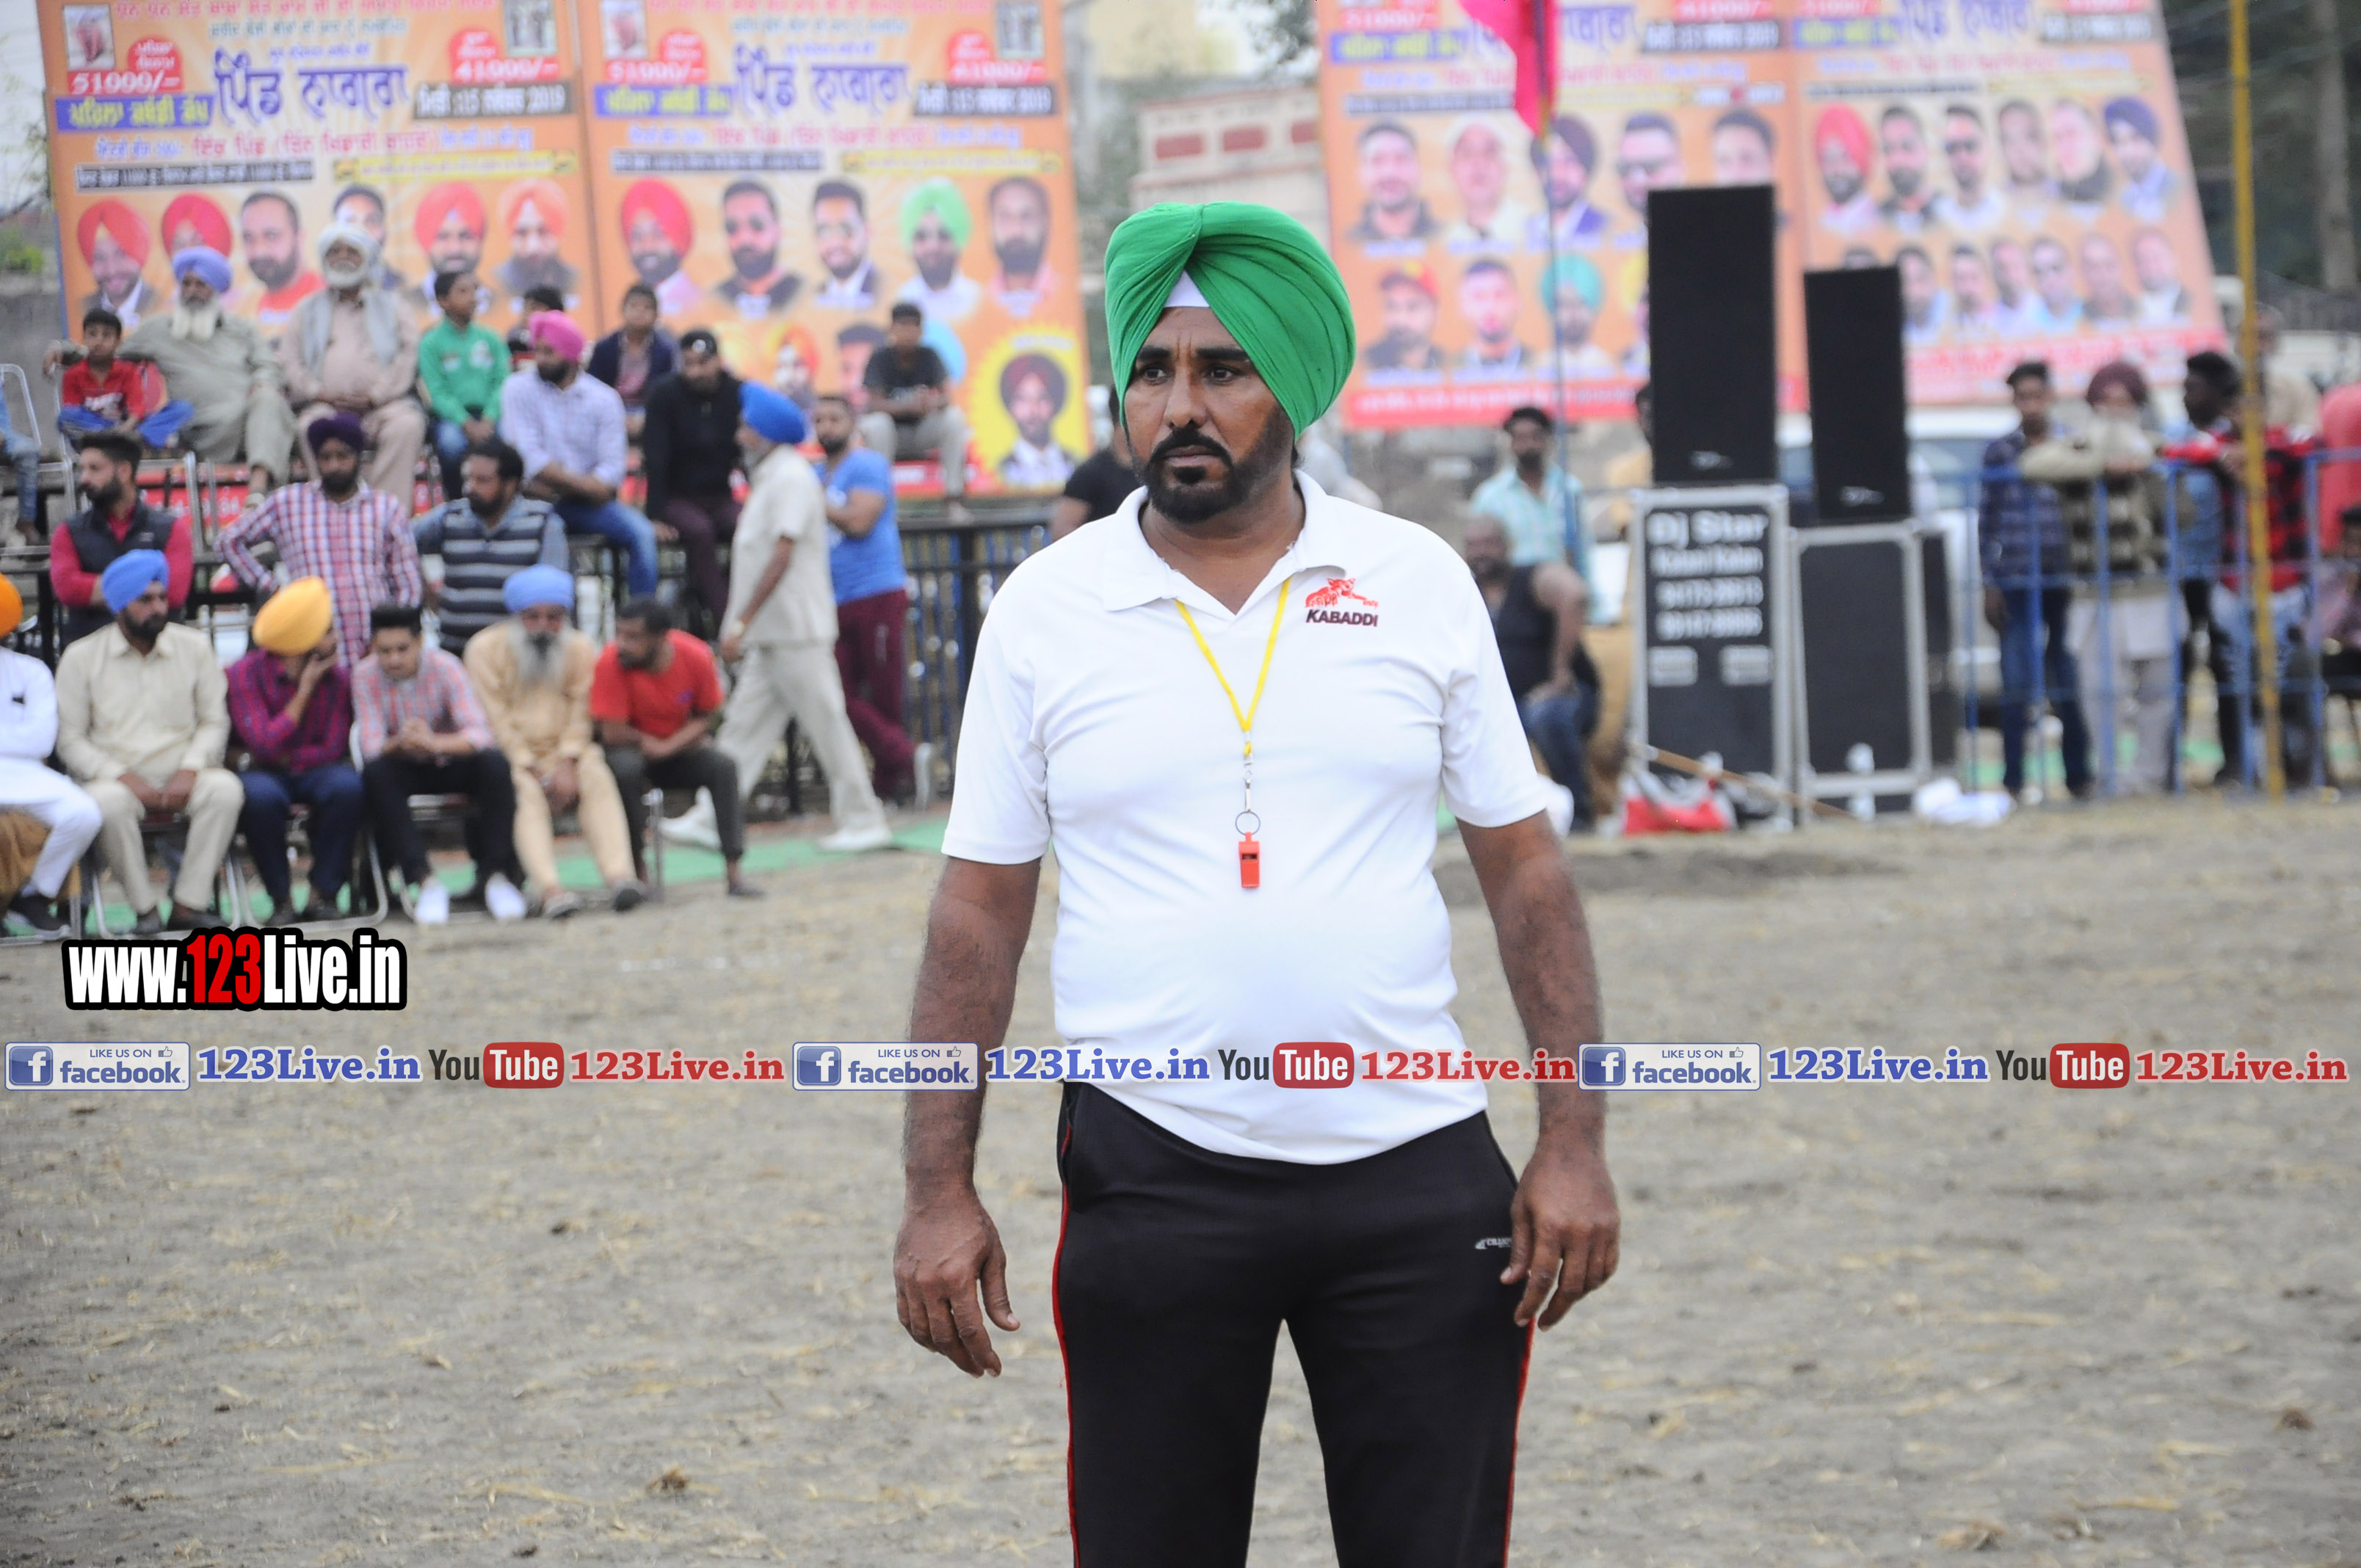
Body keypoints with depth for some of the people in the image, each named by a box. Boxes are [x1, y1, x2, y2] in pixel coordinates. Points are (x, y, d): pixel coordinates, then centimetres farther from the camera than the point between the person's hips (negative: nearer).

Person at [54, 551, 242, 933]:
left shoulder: (194, 647, 9)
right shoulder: (82, 658, 2)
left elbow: (214, 721, 8)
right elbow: (70, 740, 0)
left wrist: (190, 769, -11)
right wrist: (122, 776, -15)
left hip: (181, 776, 2)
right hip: (115, 777, -2)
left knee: (226, 789, -31)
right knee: (108, 802, -38)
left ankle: (188, 904, -29)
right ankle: (144, 909, -26)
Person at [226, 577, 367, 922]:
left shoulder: (337, 677, -3)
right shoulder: (246, 674, -12)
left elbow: (333, 750, -7)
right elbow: (265, 746, -22)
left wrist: (285, 758, -15)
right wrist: (305, 689, -19)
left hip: (313, 772, 2)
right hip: (263, 773, -2)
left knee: (347, 785, -33)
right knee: (261, 795, -39)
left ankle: (324, 894, -19)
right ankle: (282, 899, -20)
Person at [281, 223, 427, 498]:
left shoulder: (389, 308, 22)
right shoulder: (308, 311, 25)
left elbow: (407, 355, 7)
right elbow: (289, 360, 14)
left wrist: (375, 395, -9)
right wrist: (319, 392, -6)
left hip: (381, 403, 0)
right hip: (327, 404, 1)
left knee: (407, 424, -34)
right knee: (312, 428, -35)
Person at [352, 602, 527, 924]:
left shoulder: (445, 668, -17)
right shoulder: (366, 677, -14)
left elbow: (480, 734, -27)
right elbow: (372, 748, -20)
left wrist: (435, 743, -47)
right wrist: (400, 744, -44)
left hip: (451, 764, -1)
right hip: (406, 770, 1)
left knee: (495, 764, -31)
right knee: (375, 773, -33)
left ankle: (494, 874, -22)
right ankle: (422, 880, -34)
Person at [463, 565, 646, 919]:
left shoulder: (580, 648, 8)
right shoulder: (486, 648, -2)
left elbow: (582, 714, 0)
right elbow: (497, 720, -8)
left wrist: (567, 766, -17)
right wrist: (534, 770, -17)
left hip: (565, 753, 2)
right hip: (512, 755, -2)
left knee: (597, 779, -28)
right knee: (528, 793, -33)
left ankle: (619, 876, -44)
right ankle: (549, 890, -52)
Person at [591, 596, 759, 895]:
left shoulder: (696, 657, -18)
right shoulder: (611, 662, -24)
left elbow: (705, 718, -6)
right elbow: (613, 732, -22)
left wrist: (668, 746, -21)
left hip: (681, 747, 2)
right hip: (632, 749, -2)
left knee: (722, 764, -25)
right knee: (625, 769, -35)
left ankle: (734, 870, -27)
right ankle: (637, 869, -22)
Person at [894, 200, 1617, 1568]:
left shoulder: (1418, 581, 4)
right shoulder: (1045, 608, 2)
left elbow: (1526, 868, 6)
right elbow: (980, 913, 4)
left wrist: (1576, 1141, -2)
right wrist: (940, 1192, -2)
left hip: (1415, 1177, 1)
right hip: (1156, 1184, 0)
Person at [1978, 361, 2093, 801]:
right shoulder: (2000, 453, 3)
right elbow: (1987, 521, 4)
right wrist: (1990, 584, -1)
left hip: (2063, 580, 2)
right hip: (2015, 581, -2)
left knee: (2069, 681, 4)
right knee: (2017, 682, -2)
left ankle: (2078, 773, 12)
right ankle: (2014, 778, 3)